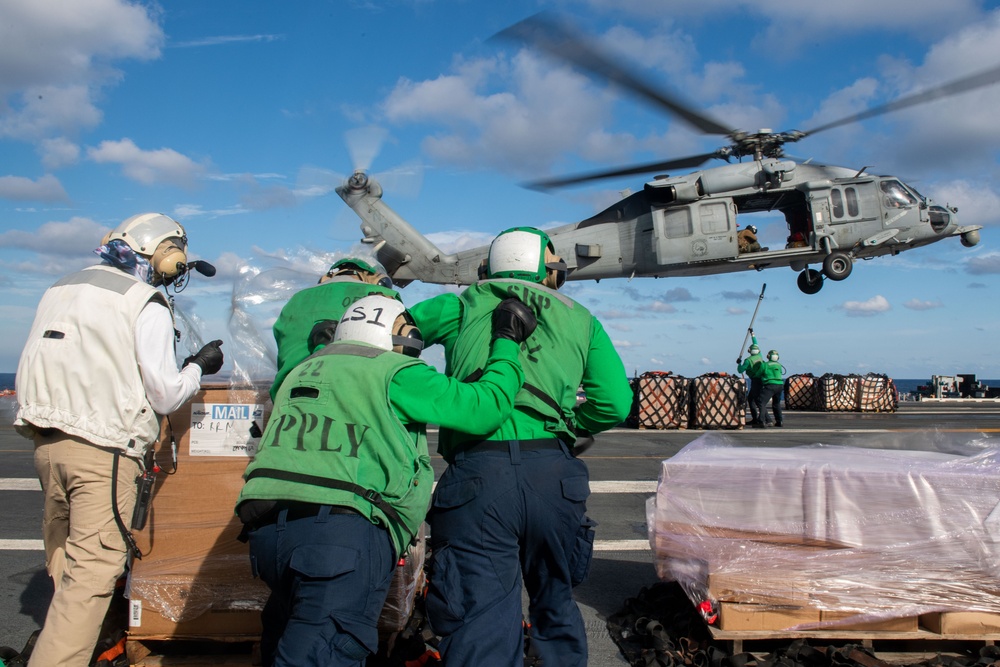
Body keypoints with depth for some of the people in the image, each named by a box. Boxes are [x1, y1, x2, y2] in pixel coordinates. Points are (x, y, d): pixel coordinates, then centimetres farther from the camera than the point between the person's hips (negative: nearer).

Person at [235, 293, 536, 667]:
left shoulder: (302, 372, 24)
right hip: (341, 526, -8)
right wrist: (507, 342, 15)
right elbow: (484, 406, 1)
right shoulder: (395, 372, 3)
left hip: (266, 524, 8)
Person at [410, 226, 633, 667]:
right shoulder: (579, 318, 19)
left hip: (476, 470, -1)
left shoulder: (465, 304, 17)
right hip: (552, 473, 2)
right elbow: (615, 404, 10)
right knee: (556, 606, 23)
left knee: (481, 626, 1)